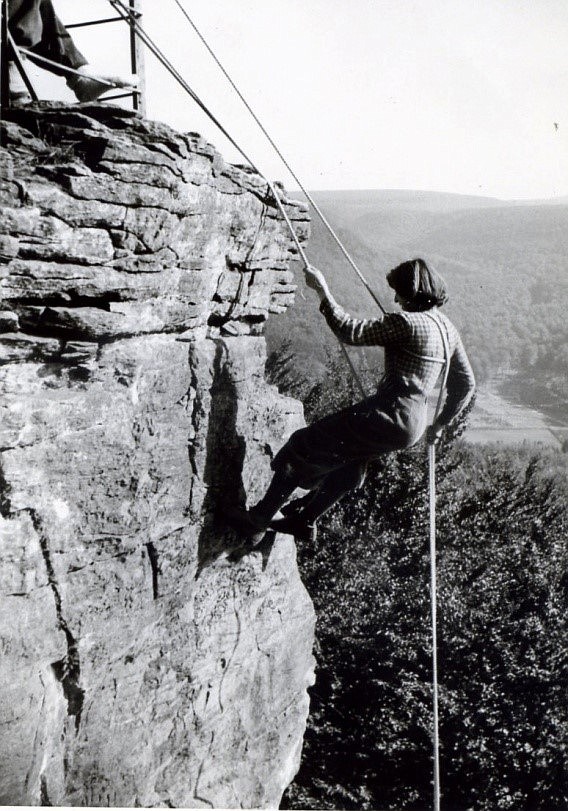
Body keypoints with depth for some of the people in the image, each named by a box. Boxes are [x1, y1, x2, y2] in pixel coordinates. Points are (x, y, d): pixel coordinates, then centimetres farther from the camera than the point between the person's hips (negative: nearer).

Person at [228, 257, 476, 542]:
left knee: (304, 447, 1)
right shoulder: (448, 329, 12)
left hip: (389, 417, -9)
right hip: (412, 423, 9)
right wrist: (440, 425, 28)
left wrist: (322, 291, -6)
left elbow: (351, 331, -15)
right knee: (345, 465, 29)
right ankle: (305, 520, 43)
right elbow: (466, 383, 19)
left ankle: (259, 518, 9)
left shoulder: (407, 323, -15)